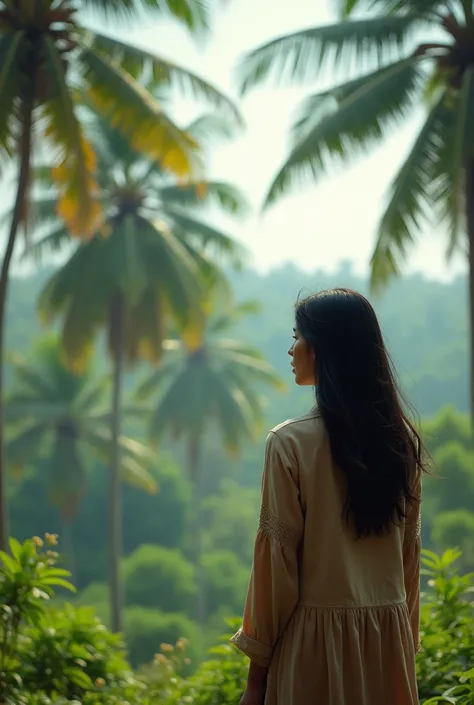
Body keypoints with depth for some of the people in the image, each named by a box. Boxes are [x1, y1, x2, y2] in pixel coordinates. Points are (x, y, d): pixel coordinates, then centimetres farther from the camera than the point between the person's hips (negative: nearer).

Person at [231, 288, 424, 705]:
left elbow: (276, 558, -11)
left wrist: (258, 664, -4)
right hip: (389, 642, 5)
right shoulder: (402, 440, 3)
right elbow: (410, 553, 8)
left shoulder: (292, 443, -13)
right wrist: (405, 639, 17)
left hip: (317, 639, -5)